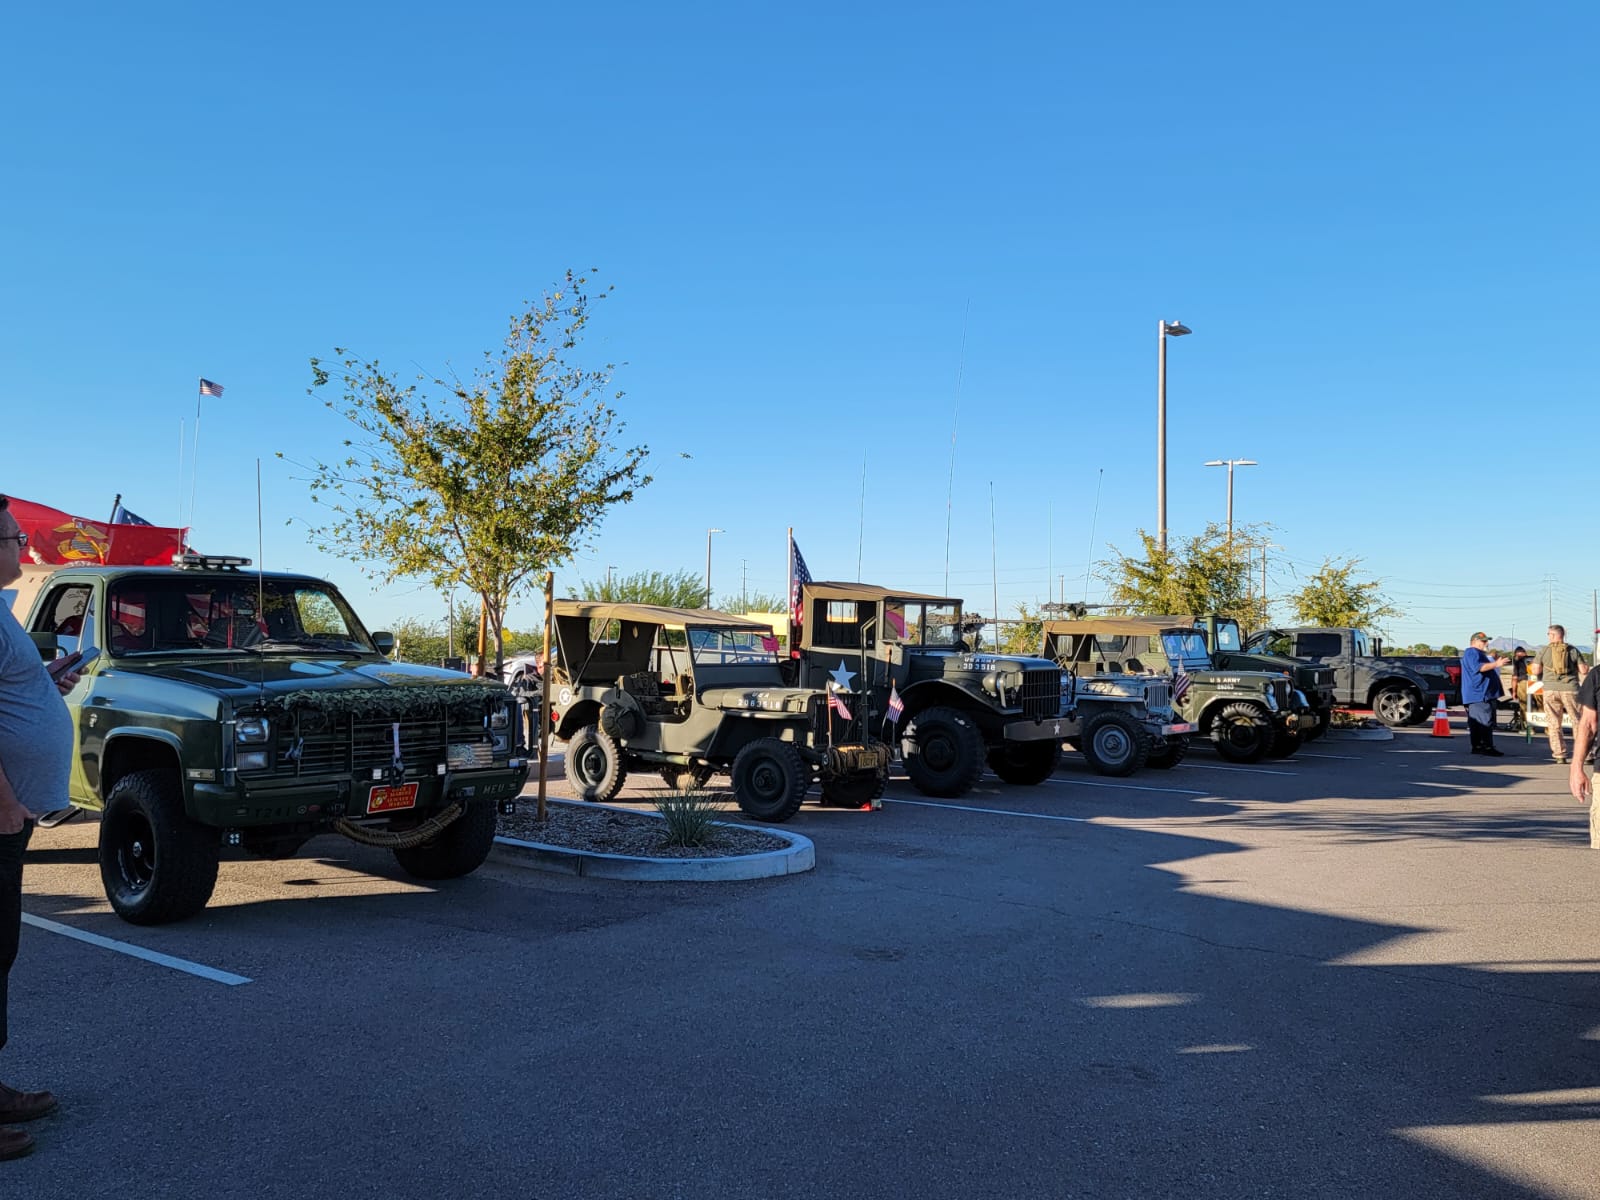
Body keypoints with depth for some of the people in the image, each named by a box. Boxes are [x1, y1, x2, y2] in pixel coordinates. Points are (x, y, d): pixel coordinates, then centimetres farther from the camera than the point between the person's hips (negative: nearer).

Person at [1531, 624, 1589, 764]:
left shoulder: (1544, 650, 1)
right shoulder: (1573, 650, 3)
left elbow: (1535, 671, 0)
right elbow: (1583, 671, 1)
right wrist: (1586, 664, 23)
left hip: (1550, 689, 0)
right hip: (1570, 689, 0)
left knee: (1553, 724, 6)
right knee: (1578, 721, 8)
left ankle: (1559, 755, 4)